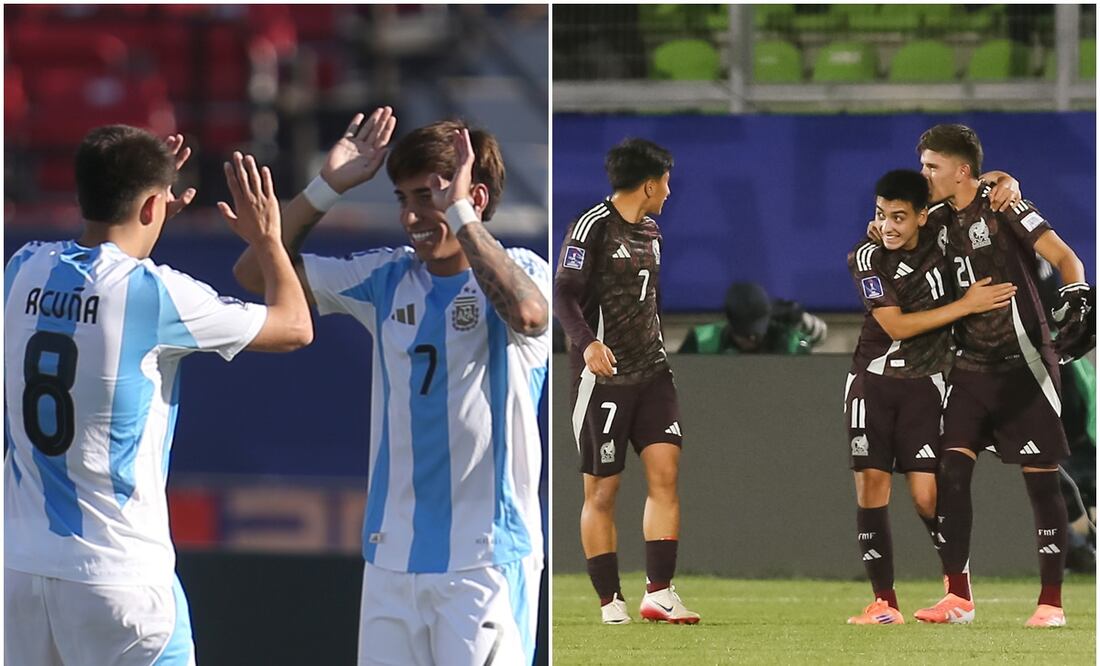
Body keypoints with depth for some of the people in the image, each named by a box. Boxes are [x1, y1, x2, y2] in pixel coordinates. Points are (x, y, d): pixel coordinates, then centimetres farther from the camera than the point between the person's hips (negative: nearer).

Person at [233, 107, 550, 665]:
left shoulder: (518, 271, -5)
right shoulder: (387, 279, 9)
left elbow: (527, 313, -30)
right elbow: (255, 273, 8)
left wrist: (459, 214, -25)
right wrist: (329, 186, -1)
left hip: (487, 556, -5)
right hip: (392, 552, 5)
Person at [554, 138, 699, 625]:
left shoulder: (650, 232, 15)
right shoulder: (592, 227, -10)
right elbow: (564, 295, -16)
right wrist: (587, 343, -31)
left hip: (650, 370, 7)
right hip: (603, 374, -7)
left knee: (665, 473, -7)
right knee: (602, 491, 0)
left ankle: (659, 593, -7)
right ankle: (610, 603, 5)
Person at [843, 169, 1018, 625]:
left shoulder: (939, 236, -5)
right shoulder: (866, 259, -9)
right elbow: (897, 326, -17)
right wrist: (968, 305, -19)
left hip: (924, 383, 0)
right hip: (873, 381, 0)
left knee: (927, 495, -7)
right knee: (870, 486, -7)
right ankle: (885, 602, -2)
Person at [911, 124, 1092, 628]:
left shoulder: (1002, 206, -10)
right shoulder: (945, 218, 10)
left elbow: (1064, 257, -15)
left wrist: (1076, 297, -33)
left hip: (1023, 364, -6)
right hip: (971, 368, 6)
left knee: (1041, 480, -1)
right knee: (951, 470, -6)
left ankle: (1051, 602, 5)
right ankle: (958, 597, -2)